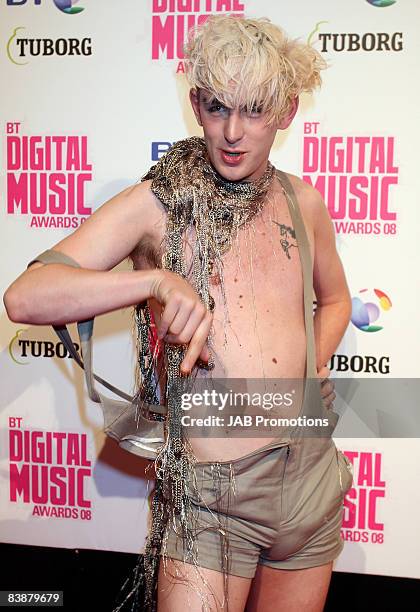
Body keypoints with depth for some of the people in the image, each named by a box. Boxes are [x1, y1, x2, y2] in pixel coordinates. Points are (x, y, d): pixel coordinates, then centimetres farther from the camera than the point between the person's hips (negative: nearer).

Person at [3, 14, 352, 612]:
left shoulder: (302, 202, 4)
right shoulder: (157, 205, -9)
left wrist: (313, 370, 4)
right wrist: (155, 279, -30)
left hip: (313, 480, 5)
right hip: (212, 497, -4)